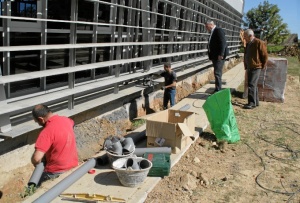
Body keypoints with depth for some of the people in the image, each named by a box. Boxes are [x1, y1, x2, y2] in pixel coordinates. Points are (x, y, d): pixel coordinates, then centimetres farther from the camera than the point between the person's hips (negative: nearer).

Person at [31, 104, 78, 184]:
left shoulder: (47, 131, -25)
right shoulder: (66, 120, -3)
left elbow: (36, 158, -31)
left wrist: (36, 164, -8)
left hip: (57, 172, -7)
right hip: (73, 165, 7)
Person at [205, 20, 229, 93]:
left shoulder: (219, 30, -10)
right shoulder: (212, 32, 18)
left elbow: (223, 43, -19)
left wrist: (221, 54, -24)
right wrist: (211, 55, 13)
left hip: (219, 56, -10)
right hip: (214, 56, 10)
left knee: (217, 73, -10)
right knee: (217, 73, 13)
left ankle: (218, 90, -7)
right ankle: (217, 89, 21)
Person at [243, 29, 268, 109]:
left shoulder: (259, 43, -13)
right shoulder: (248, 44, 12)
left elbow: (265, 56, -10)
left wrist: (262, 66, -5)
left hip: (256, 67, -9)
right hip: (249, 67, 9)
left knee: (251, 85, -12)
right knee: (253, 85, 13)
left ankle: (252, 103, -7)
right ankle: (256, 102, 22)